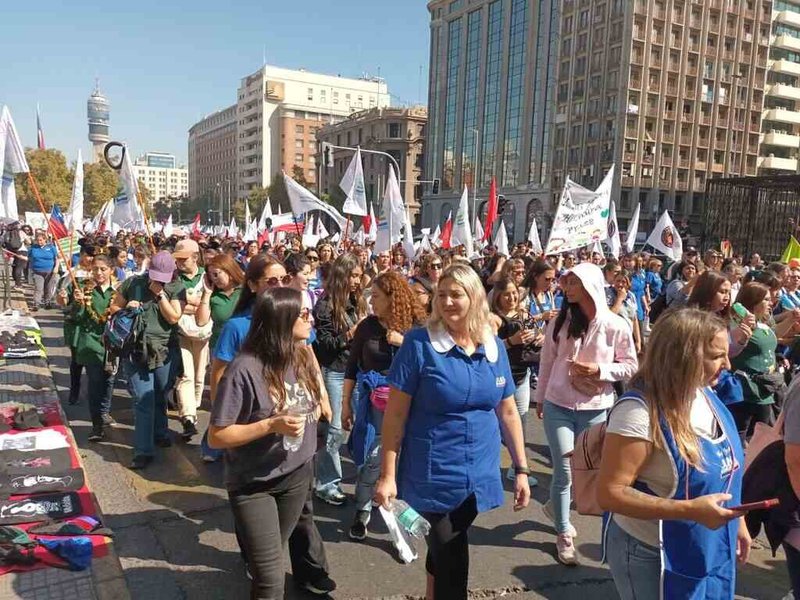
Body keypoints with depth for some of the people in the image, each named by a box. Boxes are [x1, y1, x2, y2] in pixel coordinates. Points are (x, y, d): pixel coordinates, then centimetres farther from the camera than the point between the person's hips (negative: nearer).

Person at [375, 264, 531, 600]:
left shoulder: (494, 347, 0)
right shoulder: (419, 344, -13)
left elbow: (508, 411, 7)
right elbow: (395, 414, -12)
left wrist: (521, 468, 7)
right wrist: (388, 475, -13)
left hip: (478, 474, 4)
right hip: (433, 476, -4)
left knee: (444, 551, 23)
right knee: (452, 564, 7)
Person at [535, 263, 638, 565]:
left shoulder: (616, 326, -9)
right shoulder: (559, 321, -4)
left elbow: (630, 367, -2)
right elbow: (547, 362, 5)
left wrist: (599, 369, -18)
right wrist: (540, 398, 11)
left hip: (595, 410, 0)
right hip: (558, 406, 0)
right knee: (564, 472, 2)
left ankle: (555, 505, 44)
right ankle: (563, 534, 20)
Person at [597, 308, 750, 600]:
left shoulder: (706, 395, -2)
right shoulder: (639, 412, -29)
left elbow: (722, 468, 11)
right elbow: (610, 493, -28)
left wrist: (737, 520, 14)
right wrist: (690, 510, -31)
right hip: (655, 558, -7)